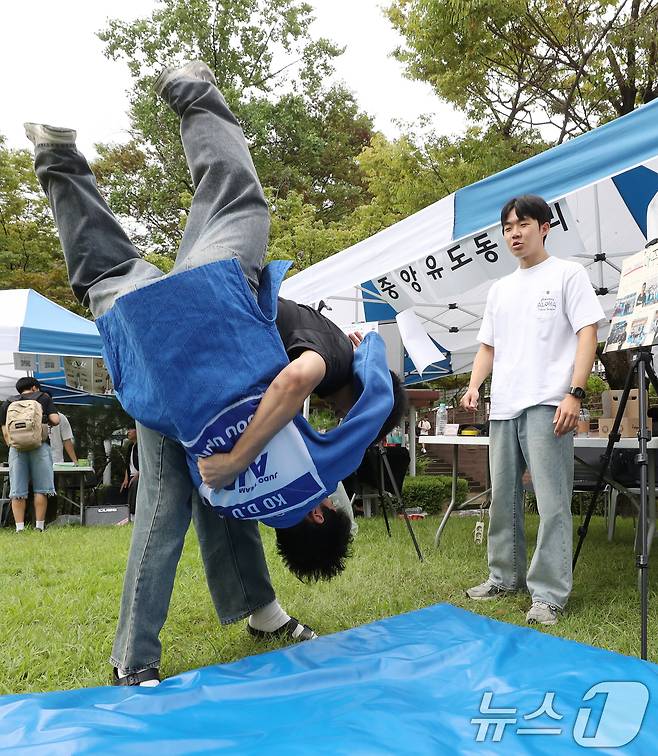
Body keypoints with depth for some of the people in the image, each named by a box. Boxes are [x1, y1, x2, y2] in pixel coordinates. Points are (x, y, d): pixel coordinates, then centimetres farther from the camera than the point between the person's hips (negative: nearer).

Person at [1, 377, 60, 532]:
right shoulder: (44, 398, 13)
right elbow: (55, 420, 2)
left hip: (17, 447, 2)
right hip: (39, 445, -2)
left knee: (17, 491, 2)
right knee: (40, 489, 3)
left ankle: (19, 528, -1)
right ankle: (39, 527, 1)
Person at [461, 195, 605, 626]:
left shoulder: (568, 274, 3)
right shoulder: (500, 289, 20)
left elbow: (587, 334, -5)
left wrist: (575, 393, -16)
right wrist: (474, 386, 3)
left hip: (547, 406, -6)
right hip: (503, 408, 7)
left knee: (552, 502, -7)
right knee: (503, 498, 12)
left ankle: (549, 594, -1)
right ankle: (506, 577, 24)